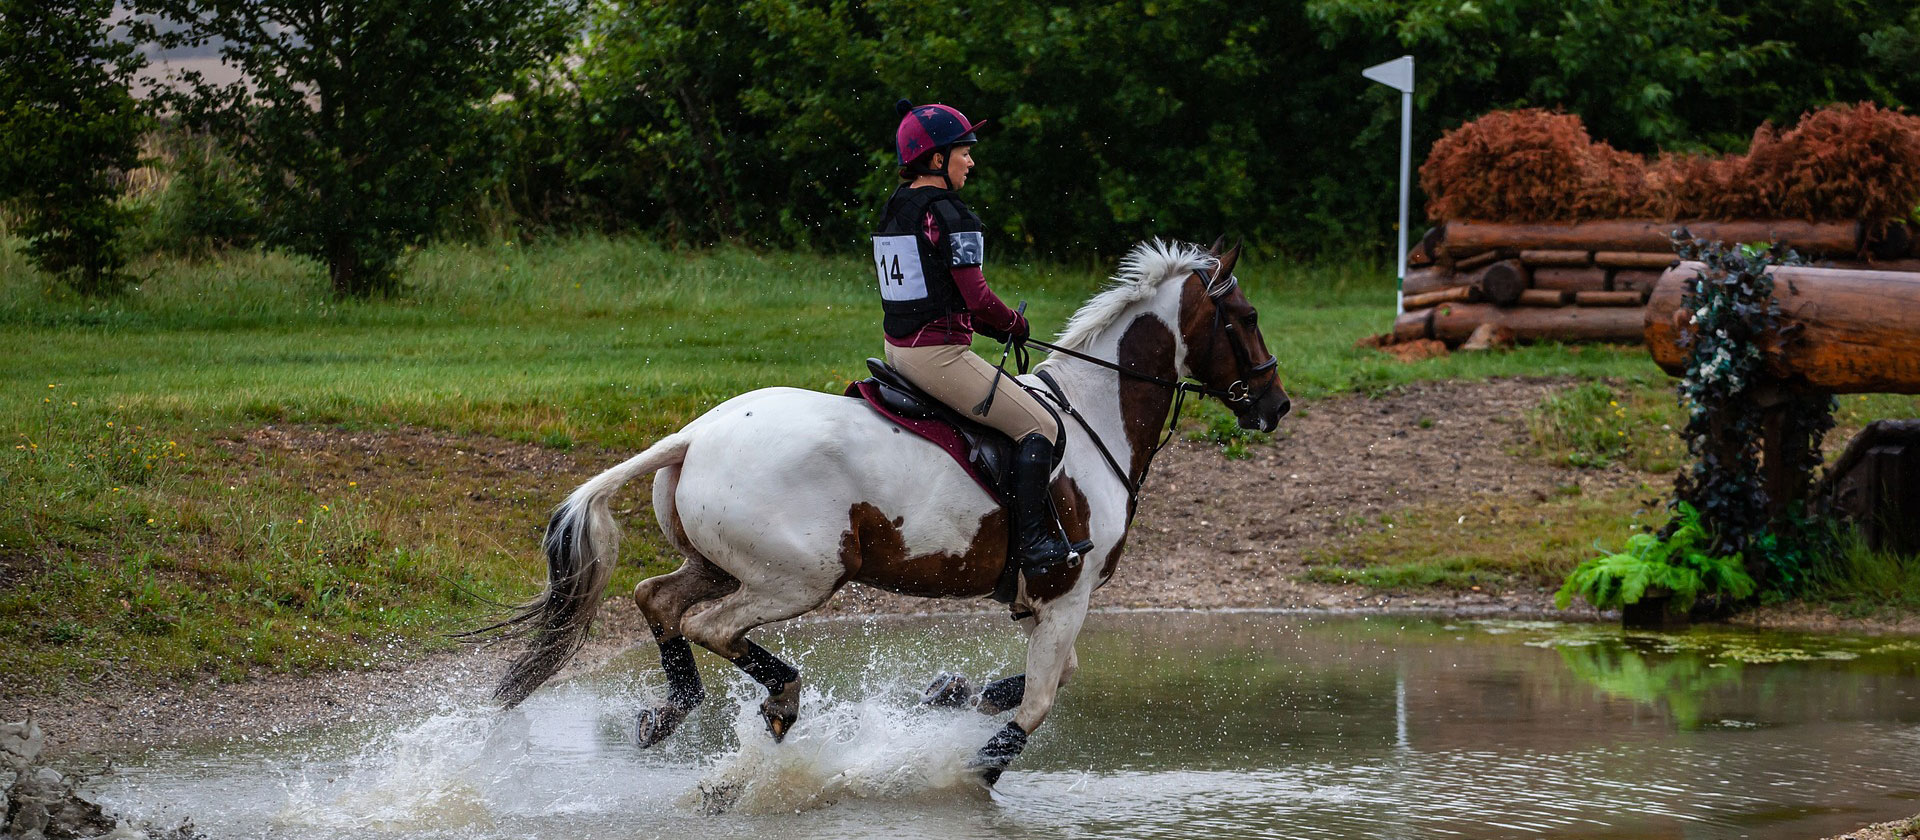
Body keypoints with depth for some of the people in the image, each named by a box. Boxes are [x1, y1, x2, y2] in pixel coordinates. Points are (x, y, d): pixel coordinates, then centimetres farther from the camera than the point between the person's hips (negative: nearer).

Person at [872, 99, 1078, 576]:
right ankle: (1031, 544, -10)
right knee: (1039, 427, -4)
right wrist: (1013, 325, 1)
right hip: (939, 353, -10)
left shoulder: (895, 209, 12)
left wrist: (994, 325, 13)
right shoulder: (949, 214, -16)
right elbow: (977, 298, -20)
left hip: (898, 348, 10)